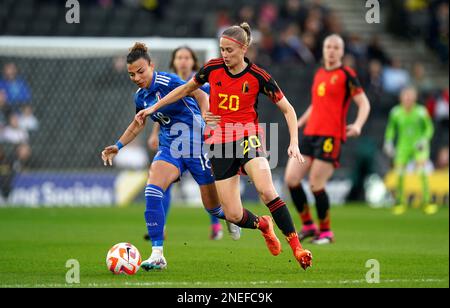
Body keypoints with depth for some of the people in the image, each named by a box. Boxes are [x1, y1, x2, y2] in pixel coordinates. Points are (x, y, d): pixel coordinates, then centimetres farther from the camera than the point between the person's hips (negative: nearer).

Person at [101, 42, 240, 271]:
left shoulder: (166, 81, -18)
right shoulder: (140, 96, 5)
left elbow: (198, 94, -30)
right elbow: (139, 123, 24)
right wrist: (118, 146, 20)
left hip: (197, 146, -6)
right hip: (170, 149, 6)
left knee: (213, 207, 4)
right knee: (152, 189, -21)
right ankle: (157, 254, -20)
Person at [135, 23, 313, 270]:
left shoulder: (258, 76, -8)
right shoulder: (213, 68, -1)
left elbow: (288, 109, 0)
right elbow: (186, 89, 18)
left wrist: (294, 143, -12)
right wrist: (154, 108, 20)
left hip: (248, 138, -3)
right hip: (219, 143, 3)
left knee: (266, 191, -31)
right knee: (233, 215, -4)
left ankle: (296, 246, -21)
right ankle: (263, 225, 32)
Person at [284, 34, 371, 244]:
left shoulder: (346, 75, -3)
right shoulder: (319, 74, 17)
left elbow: (364, 103, -6)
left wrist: (358, 125, -22)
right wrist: (299, 122, 21)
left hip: (331, 136, -7)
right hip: (310, 133, 7)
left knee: (316, 184, -10)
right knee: (291, 178, -2)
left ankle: (326, 231, 7)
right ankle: (308, 225, 11)